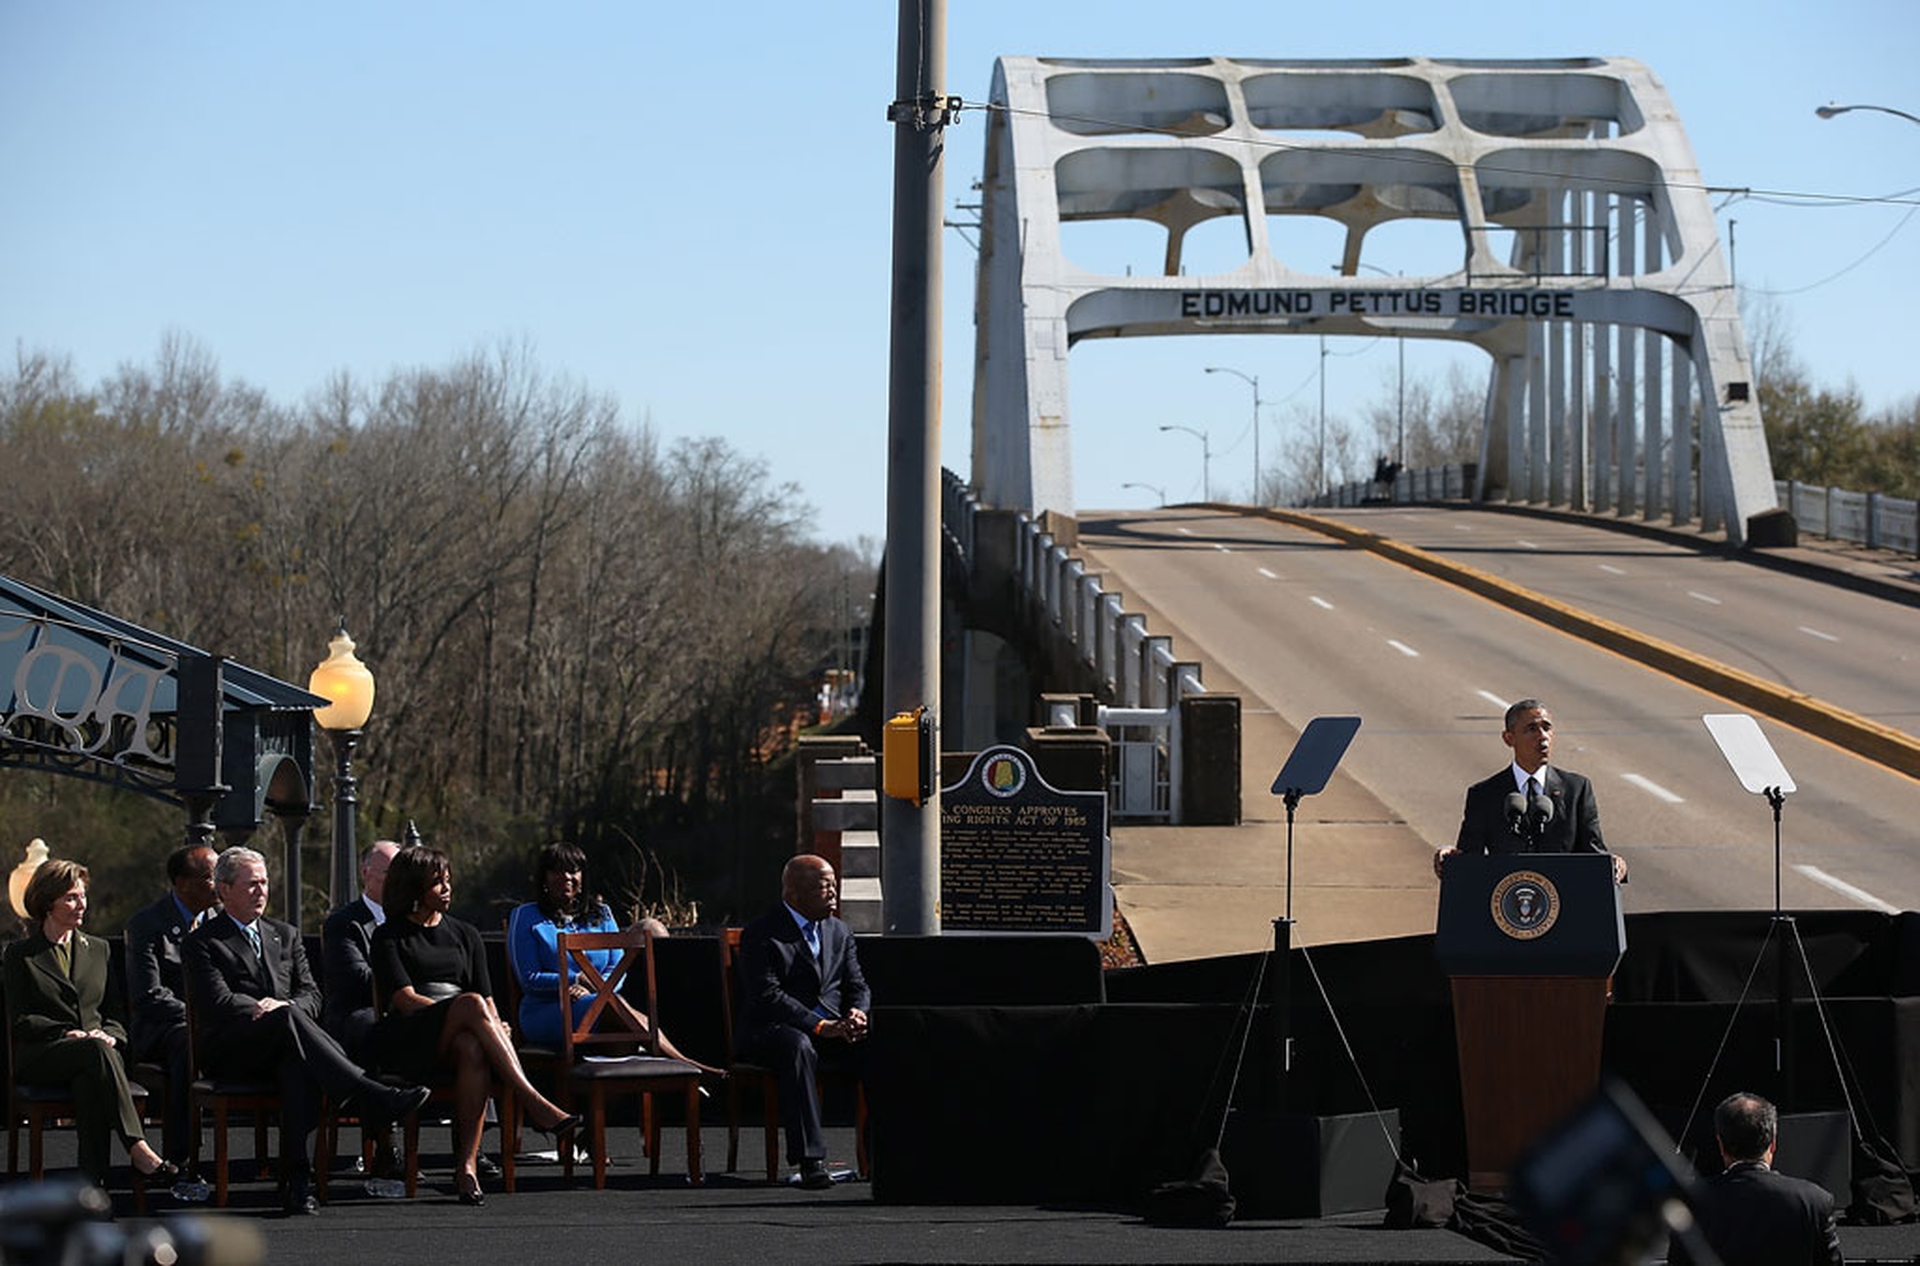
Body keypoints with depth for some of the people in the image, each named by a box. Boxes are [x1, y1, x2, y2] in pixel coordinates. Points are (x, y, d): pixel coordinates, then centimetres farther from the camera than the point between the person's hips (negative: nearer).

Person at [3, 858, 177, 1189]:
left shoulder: (98, 950, 23)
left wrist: (108, 1035, -4)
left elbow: (116, 1014, 20)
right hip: (40, 1058, -3)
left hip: (98, 1048, 3)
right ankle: (138, 1149, -48)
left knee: (89, 1082, -36)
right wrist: (68, 1033, -14)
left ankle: (93, 1182, -47)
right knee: (96, 1051, -37)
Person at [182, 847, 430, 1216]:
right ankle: (375, 1097, -45)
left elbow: (311, 996, 15)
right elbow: (218, 1002, -5)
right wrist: (281, 1012, -13)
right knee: (289, 1019, -36)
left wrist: (283, 1006, -9)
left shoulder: (286, 935, 26)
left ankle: (297, 1175, -49)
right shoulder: (202, 942, 10)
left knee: (298, 1064, -37)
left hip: (281, 1046, 3)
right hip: (229, 1053, -3)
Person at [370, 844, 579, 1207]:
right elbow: (405, 999, -4)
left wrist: (496, 1029, -7)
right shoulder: (389, 936, 10)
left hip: (463, 1035, 3)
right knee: (471, 1003, -33)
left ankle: (467, 1163, -42)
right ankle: (534, 1104, -42)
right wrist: (465, 1014, -17)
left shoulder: (465, 934, 24)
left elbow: (489, 999, 16)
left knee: (473, 1049, -37)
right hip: (407, 1043, -3)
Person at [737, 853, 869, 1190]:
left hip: (834, 1027, 6)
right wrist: (820, 1026, -25)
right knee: (798, 1048, -40)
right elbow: (767, 997, -16)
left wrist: (857, 1013, -11)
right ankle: (810, 1160, -44)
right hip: (771, 1032, -6)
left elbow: (857, 986, 14)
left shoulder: (840, 933, 17)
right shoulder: (761, 935, -5)